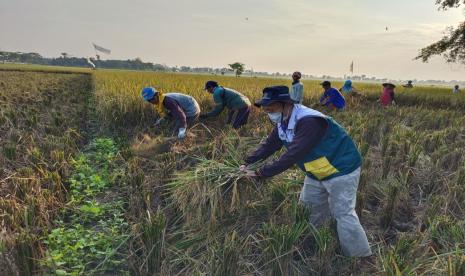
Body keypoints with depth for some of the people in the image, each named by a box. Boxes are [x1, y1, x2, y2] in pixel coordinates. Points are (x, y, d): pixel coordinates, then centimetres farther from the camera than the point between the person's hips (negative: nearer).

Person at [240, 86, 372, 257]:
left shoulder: (309, 121, -34)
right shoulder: (282, 122, -3)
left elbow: (293, 156, -38)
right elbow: (269, 145, 4)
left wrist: (260, 173, -34)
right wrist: (248, 163, -7)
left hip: (341, 170, -9)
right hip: (316, 173, 9)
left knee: (343, 214, -8)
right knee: (307, 211, 17)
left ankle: (361, 258, 7)